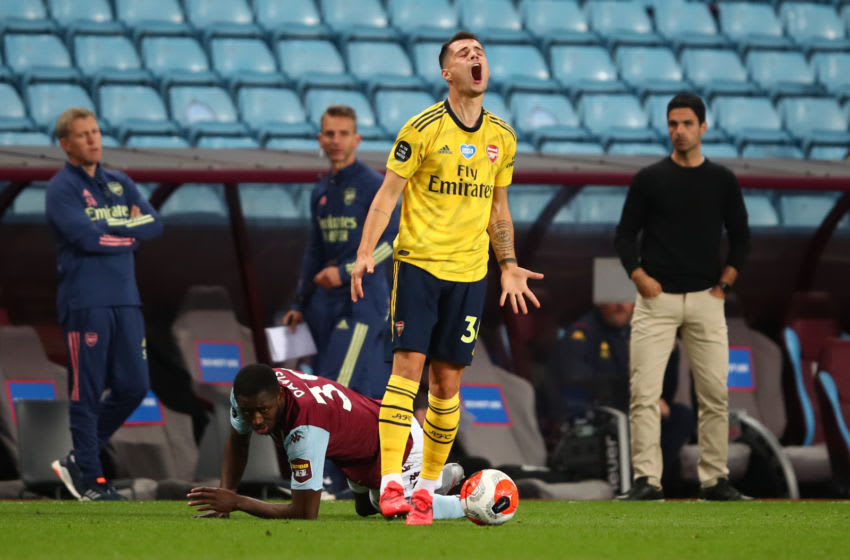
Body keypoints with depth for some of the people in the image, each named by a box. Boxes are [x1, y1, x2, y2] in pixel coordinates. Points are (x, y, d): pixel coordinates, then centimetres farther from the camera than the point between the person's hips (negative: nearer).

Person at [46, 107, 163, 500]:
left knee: (133, 386, 3)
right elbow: (85, 236, -17)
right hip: (85, 302, -6)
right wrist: (130, 230, -3)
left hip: (125, 301, 7)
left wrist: (109, 230, -8)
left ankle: (78, 460, 17)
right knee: (87, 392, -4)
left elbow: (155, 223, 5)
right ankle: (89, 478, 2)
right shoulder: (61, 188, -3)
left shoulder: (120, 184, 17)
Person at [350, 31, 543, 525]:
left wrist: (509, 265, 15)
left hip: (470, 272, 4)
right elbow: (388, 194, -3)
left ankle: (428, 488, 10)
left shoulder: (502, 137, 9)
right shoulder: (423, 129, -5)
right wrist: (366, 252, -12)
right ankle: (391, 484, -17)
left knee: (448, 379, 3)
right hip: (418, 262, -4)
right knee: (408, 364, -14)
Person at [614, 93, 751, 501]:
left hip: (705, 299, 2)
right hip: (656, 299, -2)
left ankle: (714, 480, 9)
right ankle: (647, 480, -10)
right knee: (644, 393, -10)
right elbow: (625, 234, 6)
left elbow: (740, 237, 14)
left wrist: (725, 282, 4)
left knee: (715, 393, 0)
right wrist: (638, 275, -8)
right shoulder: (649, 179, 4)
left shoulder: (722, 180, 9)